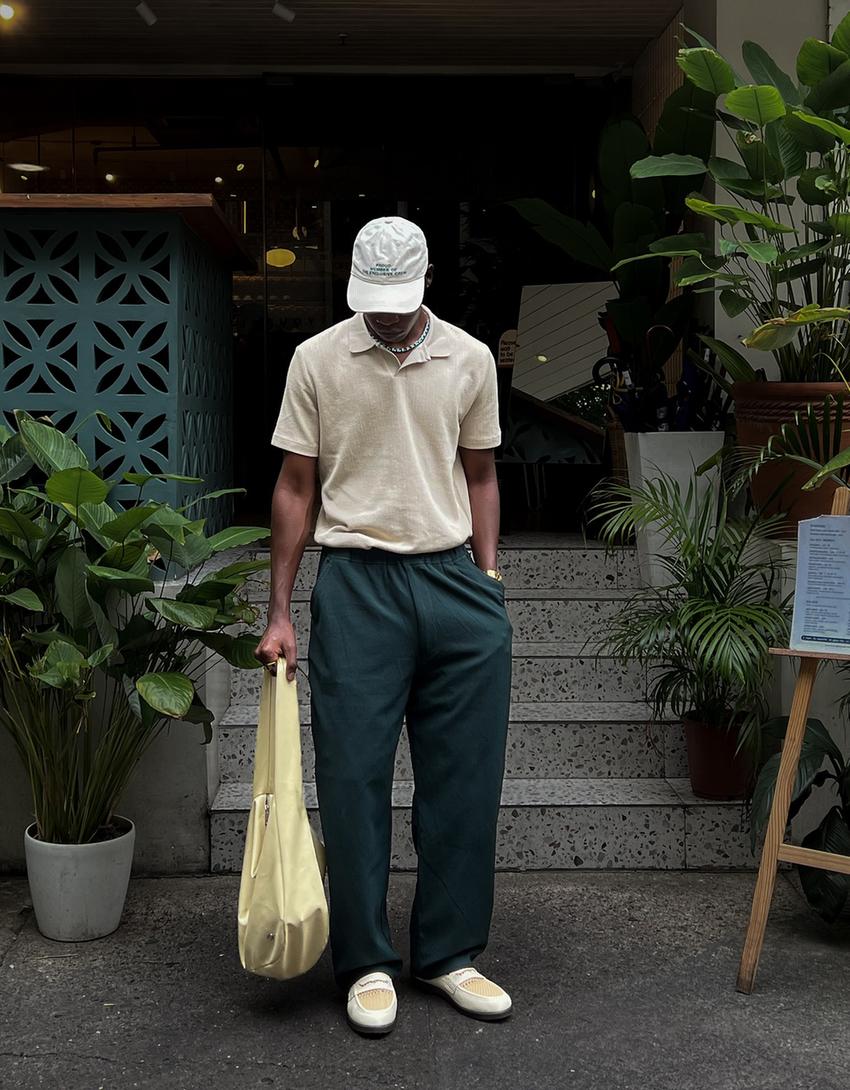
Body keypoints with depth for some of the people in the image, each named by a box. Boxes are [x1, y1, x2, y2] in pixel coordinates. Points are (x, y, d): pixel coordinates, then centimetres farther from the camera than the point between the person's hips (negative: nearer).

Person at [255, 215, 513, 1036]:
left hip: (452, 580, 3)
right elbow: (295, 488, 1)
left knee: (464, 780, 6)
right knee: (354, 780, 1)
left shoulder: (470, 360, 5)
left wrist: (487, 580, 7)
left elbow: (479, 476, 13)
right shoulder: (317, 360, -1)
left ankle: (449, 954, 21)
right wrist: (279, 612, -1)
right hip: (356, 584, -2)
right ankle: (367, 962, 16)